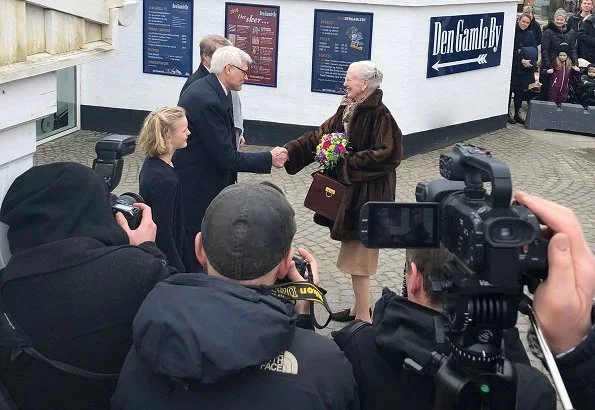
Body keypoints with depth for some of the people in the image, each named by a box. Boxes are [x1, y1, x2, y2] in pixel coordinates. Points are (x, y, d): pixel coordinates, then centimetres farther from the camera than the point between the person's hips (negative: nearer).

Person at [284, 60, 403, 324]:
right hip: (347, 189, 9)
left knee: (358, 256, -3)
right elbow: (319, 136, 8)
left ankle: (363, 317, 8)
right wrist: (288, 151, -3)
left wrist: (349, 162, -18)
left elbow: (387, 154, -21)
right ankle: (359, 308, 31)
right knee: (354, 251, 18)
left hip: (367, 194, -9)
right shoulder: (347, 110, 9)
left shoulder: (378, 115, -17)